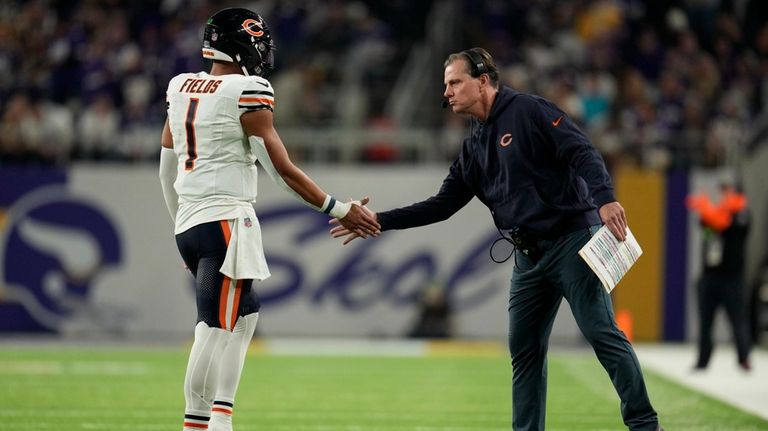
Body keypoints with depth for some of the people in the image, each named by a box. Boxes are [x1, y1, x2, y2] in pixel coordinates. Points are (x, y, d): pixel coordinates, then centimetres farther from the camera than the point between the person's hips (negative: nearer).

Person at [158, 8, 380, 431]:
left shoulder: (182, 89, 11)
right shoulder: (247, 94, -10)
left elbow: (167, 170, 18)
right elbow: (283, 171, -8)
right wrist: (339, 210, -1)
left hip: (188, 223, 8)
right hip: (225, 223, -8)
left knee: (243, 315, 16)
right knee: (215, 330, -7)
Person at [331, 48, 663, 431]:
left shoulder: (529, 111, -4)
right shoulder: (474, 147, 18)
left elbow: (582, 152, -14)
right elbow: (442, 205, 18)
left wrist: (604, 199, -30)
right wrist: (380, 221, 11)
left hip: (571, 240, -8)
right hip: (528, 256, 8)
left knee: (601, 332, -12)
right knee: (524, 349, 7)